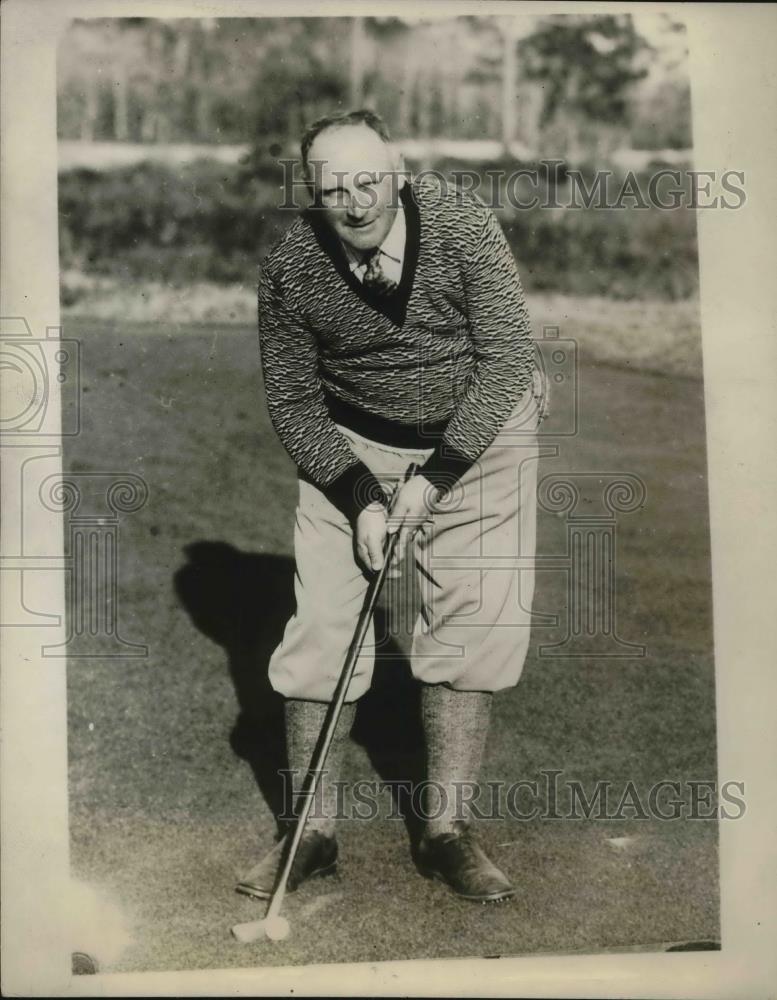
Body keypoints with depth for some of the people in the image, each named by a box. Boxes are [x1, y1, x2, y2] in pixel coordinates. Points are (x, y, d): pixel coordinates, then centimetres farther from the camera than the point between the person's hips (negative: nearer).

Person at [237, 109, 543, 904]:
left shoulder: (462, 224, -18)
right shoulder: (289, 269, -15)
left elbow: (506, 355, -17)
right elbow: (292, 402, -6)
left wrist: (435, 476, -22)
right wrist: (361, 498, -18)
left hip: (478, 434, 0)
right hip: (349, 449, 1)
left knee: (474, 625, -5)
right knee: (322, 626, -6)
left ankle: (447, 830, 9)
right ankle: (313, 832, 9)